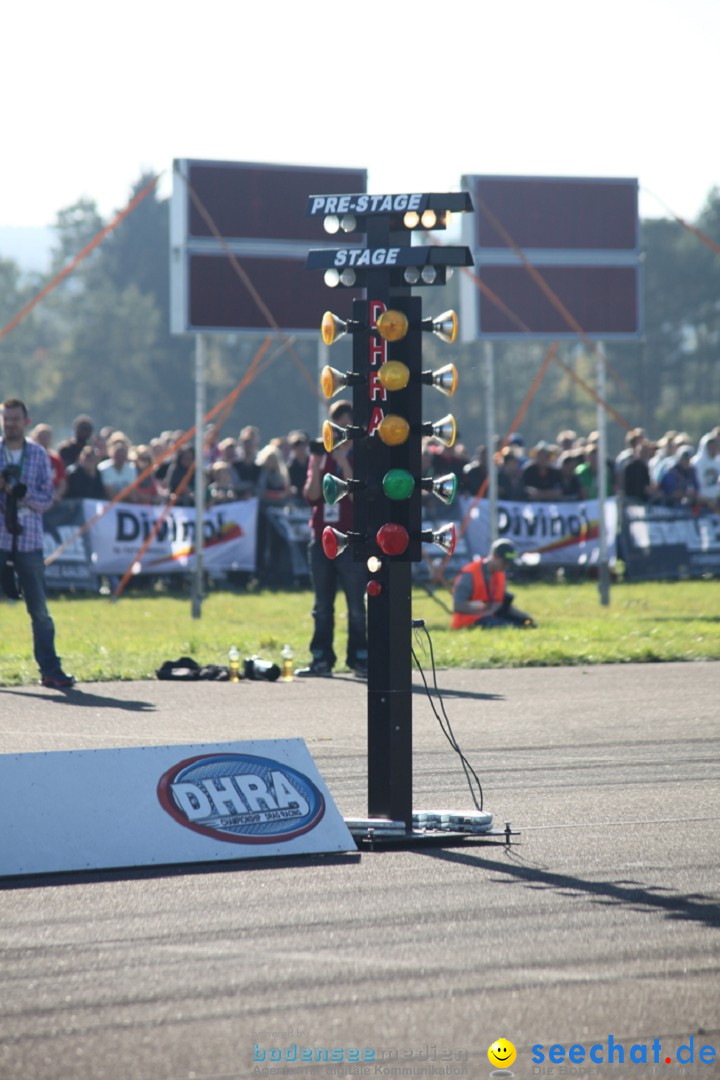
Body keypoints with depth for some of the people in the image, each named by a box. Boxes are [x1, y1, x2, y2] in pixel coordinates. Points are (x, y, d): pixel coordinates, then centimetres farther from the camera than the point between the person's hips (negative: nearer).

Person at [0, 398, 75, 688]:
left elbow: (47, 499, 4)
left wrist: (25, 494, -14)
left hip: (29, 540, 1)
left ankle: (50, 669, 7)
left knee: (39, 609, 2)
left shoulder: (38, 454, 7)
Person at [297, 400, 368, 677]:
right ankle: (321, 659, 9)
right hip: (321, 538, 5)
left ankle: (359, 659, -2)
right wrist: (316, 465, -9)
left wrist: (344, 465, -18)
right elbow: (311, 496, 4)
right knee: (322, 606, 6)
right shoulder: (321, 454, 13)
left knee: (356, 605, -5)